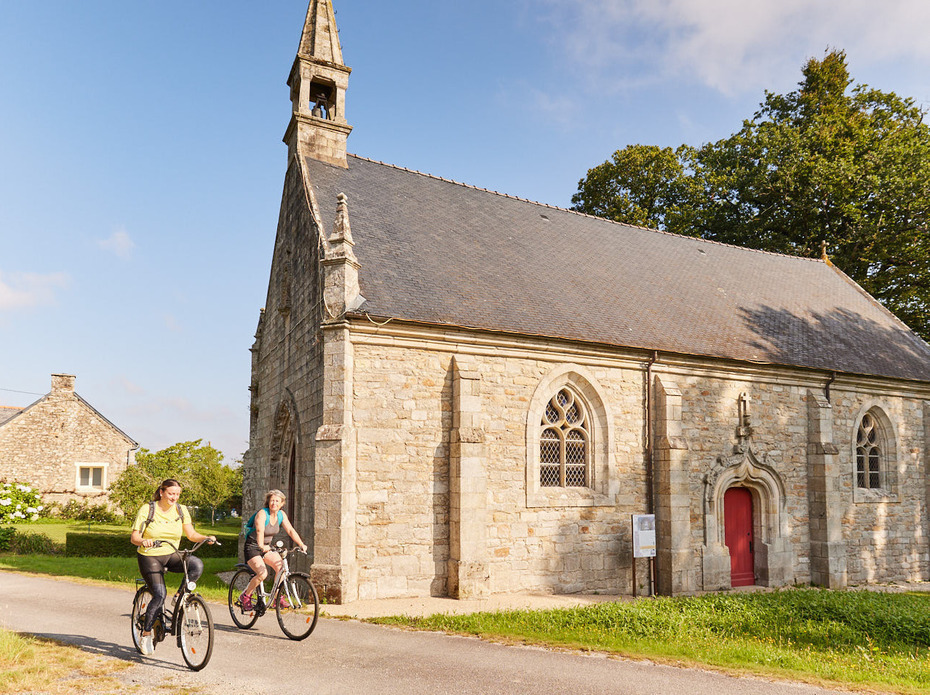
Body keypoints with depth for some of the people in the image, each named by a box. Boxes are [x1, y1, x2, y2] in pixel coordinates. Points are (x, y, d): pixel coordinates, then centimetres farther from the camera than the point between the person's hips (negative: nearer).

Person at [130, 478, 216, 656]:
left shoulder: (181, 510, 0)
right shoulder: (147, 509, -9)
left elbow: (191, 534, -4)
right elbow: (134, 537, -12)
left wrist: (206, 538, -25)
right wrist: (143, 541, -35)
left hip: (172, 555, 3)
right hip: (150, 557, -3)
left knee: (197, 565, -27)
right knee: (160, 595, -19)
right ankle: (146, 634, 0)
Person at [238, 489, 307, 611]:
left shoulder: (281, 514, -1)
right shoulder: (262, 513, -21)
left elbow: (290, 530, -6)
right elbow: (260, 531, -37)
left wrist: (301, 544, -18)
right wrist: (261, 546, -53)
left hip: (267, 547, 6)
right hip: (252, 547, -6)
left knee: (281, 567, -17)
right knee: (263, 573, -24)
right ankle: (245, 596, -2)